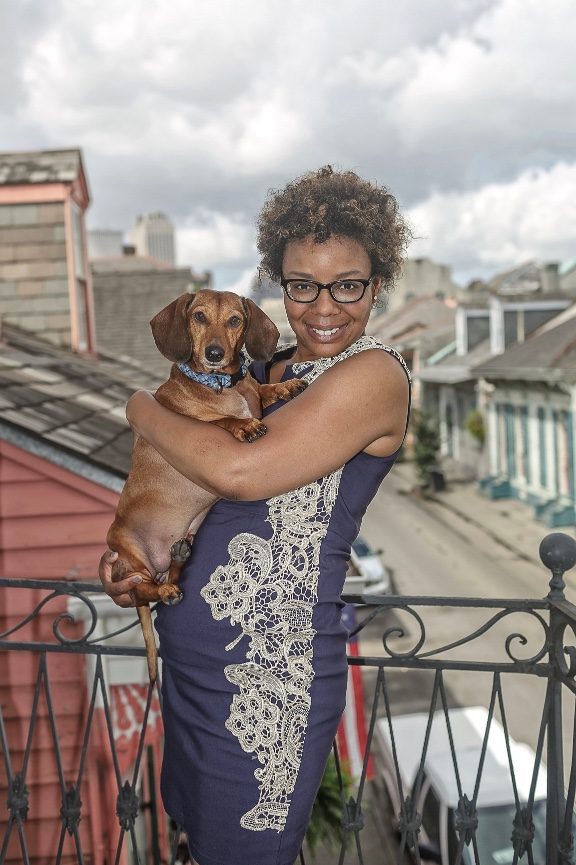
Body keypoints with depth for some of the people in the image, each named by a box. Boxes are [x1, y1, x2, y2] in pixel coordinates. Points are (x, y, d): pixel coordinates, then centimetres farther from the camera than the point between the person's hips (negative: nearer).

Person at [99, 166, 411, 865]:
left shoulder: (375, 374, -15)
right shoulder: (265, 370, 10)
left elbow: (239, 472, -25)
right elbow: (182, 485, 17)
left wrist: (145, 412, -8)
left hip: (265, 671, -8)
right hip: (188, 651, 8)